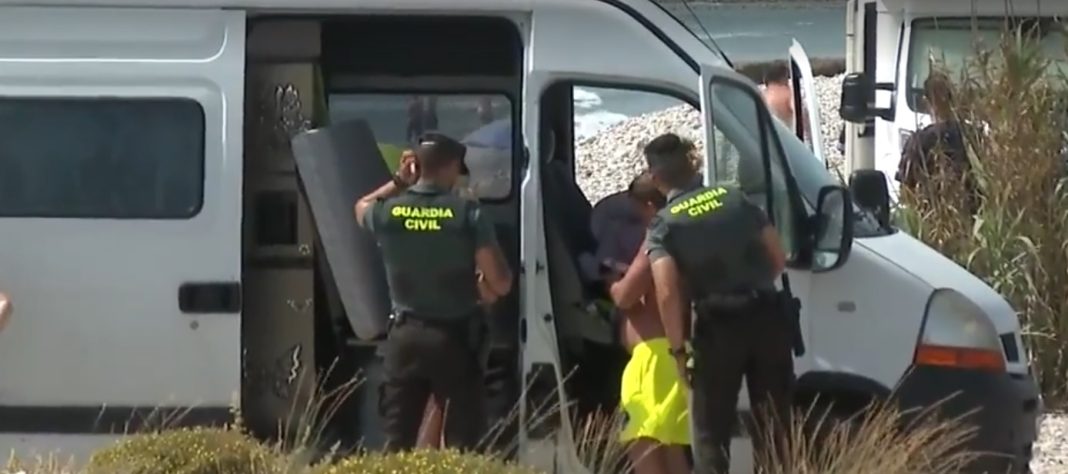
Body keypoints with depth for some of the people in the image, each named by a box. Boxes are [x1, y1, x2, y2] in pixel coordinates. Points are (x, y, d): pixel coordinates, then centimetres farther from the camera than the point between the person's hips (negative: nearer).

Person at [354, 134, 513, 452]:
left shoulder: (387, 211, -3)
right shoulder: (467, 214, -11)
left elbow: (361, 208, 25)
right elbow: (500, 284, -10)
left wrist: (398, 182, 18)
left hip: (405, 337, 3)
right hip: (454, 339, -3)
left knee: (397, 444, 8)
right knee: (462, 444, 2)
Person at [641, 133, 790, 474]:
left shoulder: (664, 225, -3)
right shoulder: (736, 198, 7)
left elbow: (668, 293, -16)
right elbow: (778, 258, 7)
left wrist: (678, 349, -9)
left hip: (717, 329, -3)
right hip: (767, 317, 3)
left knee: (711, 433, 8)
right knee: (774, 426, 14)